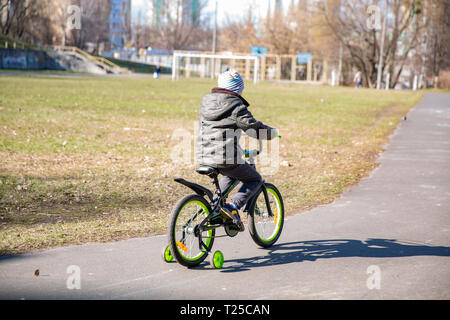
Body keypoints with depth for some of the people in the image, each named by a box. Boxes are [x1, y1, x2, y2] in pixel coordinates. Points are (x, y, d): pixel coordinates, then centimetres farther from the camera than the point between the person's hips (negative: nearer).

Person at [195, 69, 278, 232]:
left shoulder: (206, 102, 13)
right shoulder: (236, 106, -10)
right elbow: (255, 128, -11)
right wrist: (272, 132, 10)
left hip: (203, 157, 8)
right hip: (226, 158, -7)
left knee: (231, 174, 35)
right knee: (255, 179, 13)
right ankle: (233, 207, -7)